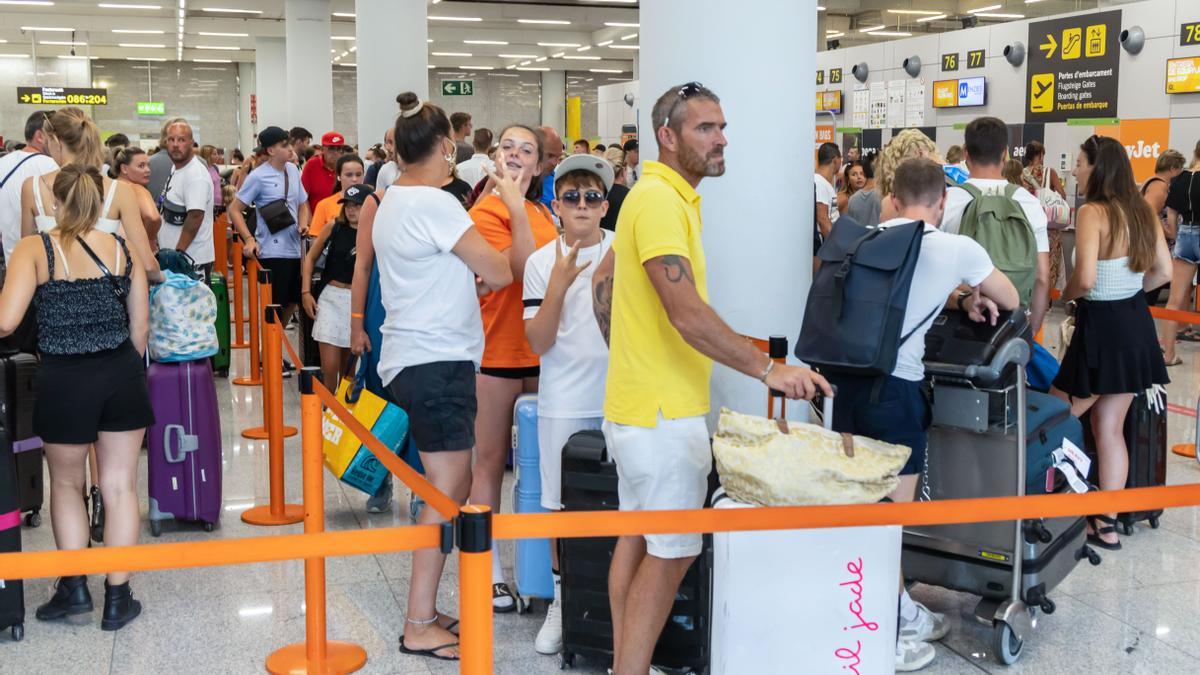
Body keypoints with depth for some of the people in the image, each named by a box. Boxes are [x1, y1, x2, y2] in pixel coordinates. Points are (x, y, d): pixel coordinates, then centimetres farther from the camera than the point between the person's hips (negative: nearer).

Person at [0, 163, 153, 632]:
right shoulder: (122, 249, 3)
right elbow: (140, 327, 6)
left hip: (64, 380, -2)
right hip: (122, 374, 2)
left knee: (66, 483, 21)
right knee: (120, 486, 11)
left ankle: (73, 586, 22)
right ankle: (117, 599, 18)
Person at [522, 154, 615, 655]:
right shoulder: (542, 262, 1)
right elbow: (539, 343, -6)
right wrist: (558, 286, -19)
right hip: (563, 402, 1)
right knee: (563, 505, 8)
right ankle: (562, 600, 23)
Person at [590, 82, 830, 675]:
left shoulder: (658, 195, 13)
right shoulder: (661, 200, -19)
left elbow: (602, 282, 22)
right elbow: (688, 314, -28)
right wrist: (768, 369, -27)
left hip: (637, 400, 10)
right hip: (665, 411, -10)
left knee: (636, 537, 16)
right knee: (672, 553, -2)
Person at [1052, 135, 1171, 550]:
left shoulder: (1092, 213, -17)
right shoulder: (1142, 211, 7)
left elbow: (1085, 278, -26)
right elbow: (1164, 271, 11)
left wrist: (1066, 296, -6)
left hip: (1101, 328, -8)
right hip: (1136, 323, 8)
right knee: (1110, 429, 14)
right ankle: (1107, 524, 20)